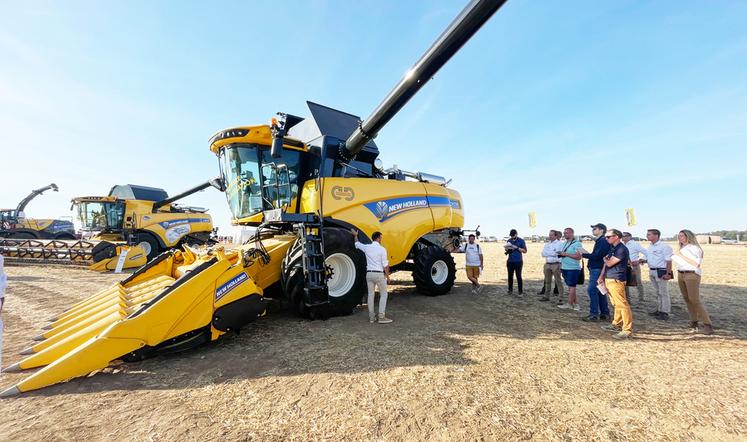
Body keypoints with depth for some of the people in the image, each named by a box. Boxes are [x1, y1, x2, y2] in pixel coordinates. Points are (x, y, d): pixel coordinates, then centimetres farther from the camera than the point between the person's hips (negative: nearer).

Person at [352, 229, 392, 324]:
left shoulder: (366, 247, 3)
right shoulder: (382, 249, -10)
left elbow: (357, 244, 24)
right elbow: (385, 265, -9)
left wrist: (355, 235, 41)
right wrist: (388, 276, 1)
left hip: (369, 273, 5)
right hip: (379, 274, -5)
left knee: (371, 295, 12)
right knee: (383, 295, 7)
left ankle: (372, 317, 17)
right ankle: (381, 317, 3)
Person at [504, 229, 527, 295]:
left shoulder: (521, 241, 1)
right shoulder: (509, 241, 13)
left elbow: (524, 250, -3)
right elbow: (506, 250, 19)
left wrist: (516, 248, -14)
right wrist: (507, 249, -4)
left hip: (518, 261, -4)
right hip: (510, 261, 4)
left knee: (518, 276, -3)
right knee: (510, 276, 6)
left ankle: (520, 291, 4)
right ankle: (510, 289, 15)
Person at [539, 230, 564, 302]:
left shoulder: (559, 243, -3)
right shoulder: (547, 244, 15)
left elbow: (557, 253, -16)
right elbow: (543, 254, 5)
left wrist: (547, 253, -6)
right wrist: (552, 253, -7)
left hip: (556, 264, -6)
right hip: (547, 264, 6)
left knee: (558, 281, -4)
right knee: (547, 281, 13)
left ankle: (560, 298, 1)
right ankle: (546, 296, 21)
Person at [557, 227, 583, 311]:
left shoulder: (577, 243, -10)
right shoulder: (564, 243, 15)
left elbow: (578, 257, -19)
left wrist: (566, 254, -19)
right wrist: (560, 255, 6)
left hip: (573, 268, -8)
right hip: (565, 268, 8)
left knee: (571, 286, -1)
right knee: (570, 286, 12)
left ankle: (569, 304, 5)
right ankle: (575, 303, 21)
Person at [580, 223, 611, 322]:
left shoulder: (603, 241, -13)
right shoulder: (599, 241, 17)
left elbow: (596, 256, -20)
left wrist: (583, 254, -11)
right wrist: (586, 254, 7)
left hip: (598, 269, -10)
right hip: (595, 269, 10)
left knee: (592, 291, -9)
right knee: (600, 291, 14)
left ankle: (594, 314, -4)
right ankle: (605, 313, 23)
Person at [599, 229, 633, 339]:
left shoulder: (622, 249, -14)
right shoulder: (612, 248, 15)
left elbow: (609, 263, -16)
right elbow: (606, 263, 18)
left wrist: (605, 259, 6)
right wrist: (601, 276, 13)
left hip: (616, 280, -9)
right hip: (608, 279, 9)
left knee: (622, 304, -7)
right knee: (616, 304, 18)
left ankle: (627, 329, -3)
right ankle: (616, 324, 27)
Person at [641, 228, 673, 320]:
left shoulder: (664, 246, -13)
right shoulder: (650, 247, 13)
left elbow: (668, 261, -15)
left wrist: (668, 273, -20)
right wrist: (643, 260, 1)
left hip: (661, 272, -8)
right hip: (652, 271, 8)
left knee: (663, 293, -1)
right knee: (657, 292, 16)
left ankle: (665, 312, 6)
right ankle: (659, 310, 25)